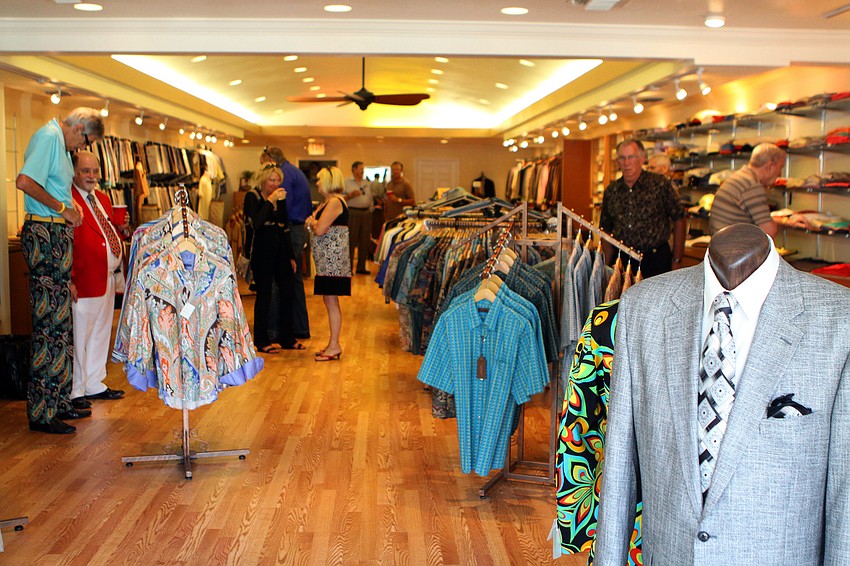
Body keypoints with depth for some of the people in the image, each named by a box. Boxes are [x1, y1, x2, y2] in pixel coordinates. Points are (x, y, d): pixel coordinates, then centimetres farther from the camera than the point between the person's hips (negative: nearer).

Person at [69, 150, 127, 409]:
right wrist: (70, 280, -24)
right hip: (85, 280, -9)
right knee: (79, 336, -1)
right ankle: (75, 391, 11)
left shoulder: (102, 198, 16)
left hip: (108, 278, 9)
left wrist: (121, 228, 3)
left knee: (101, 333, 17)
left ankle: (95, 385, 29)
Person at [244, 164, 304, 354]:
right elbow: (256, 222, -24)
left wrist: (291, 256, 16)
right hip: (263, 252, -6)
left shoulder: (281, 199, 13)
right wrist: (271, 200, -25)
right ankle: (261, 340, 11)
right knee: (264, 295, -1)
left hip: (281, 252, 6)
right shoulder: (253, 199, -5)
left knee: (287, 293, 5)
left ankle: (286, 338, 17)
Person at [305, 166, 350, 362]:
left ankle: (334, 346, -2)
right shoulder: (328, 202, 18)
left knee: (331, 301, -7)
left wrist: (312, 222, 0)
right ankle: (332, 344, 20)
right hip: (326, 259, 10)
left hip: (333, 257, -10)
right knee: (328, 300, 13)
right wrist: (313, 223, -5)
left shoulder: (335, 202, -14)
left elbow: (320, 229, -20)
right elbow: (317, 227, 16)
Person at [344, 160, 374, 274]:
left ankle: (361, 267, 14)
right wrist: (350, 195, -19)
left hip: (366, 213, 6)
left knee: (365, 241, 5)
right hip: (352, 213, -5)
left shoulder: (367, 183, 17)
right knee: (351, 241, -7)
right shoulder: (346, 182, 1)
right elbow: (340, 198, -5)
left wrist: (370, 210, 9)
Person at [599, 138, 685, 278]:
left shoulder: (660, 184, -4)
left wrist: (676, 261, -2)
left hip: (656, 261, -3)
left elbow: (679, 219, -1)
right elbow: (606, 230, 14)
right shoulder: (611, 191, 7)